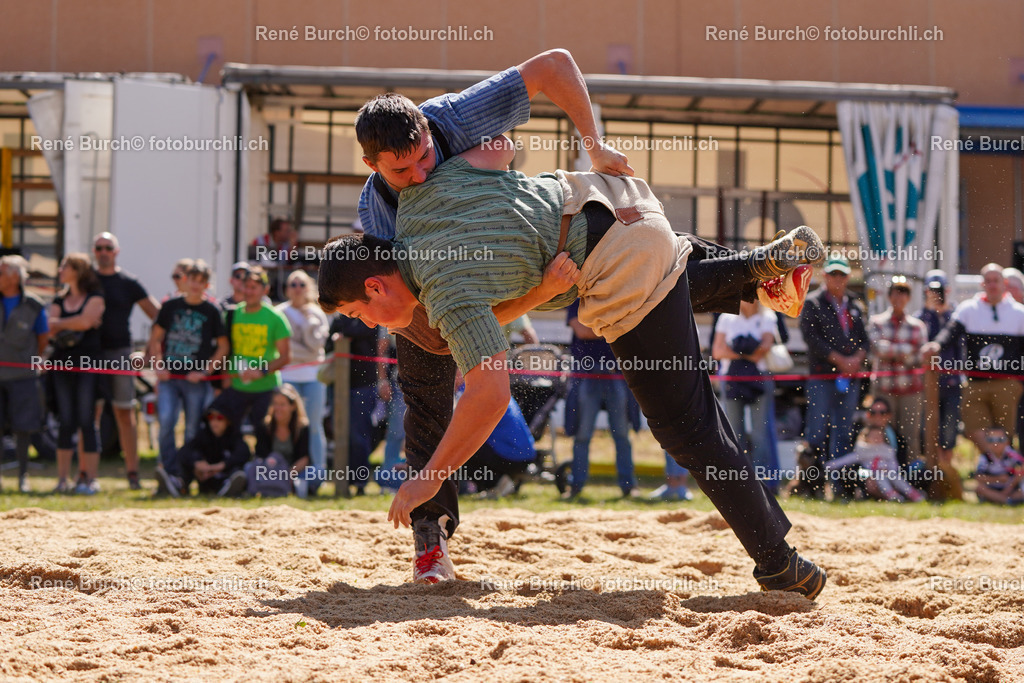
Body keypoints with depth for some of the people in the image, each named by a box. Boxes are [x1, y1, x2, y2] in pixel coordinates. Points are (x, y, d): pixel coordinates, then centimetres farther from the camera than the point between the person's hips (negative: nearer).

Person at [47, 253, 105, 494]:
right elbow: (50, 326, 2)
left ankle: (90, 479, -4)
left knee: (87, 422, -6)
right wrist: (75, 324, -13)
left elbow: (85, 320, -14)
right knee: (65, 422, 3)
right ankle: (63, 479, 5)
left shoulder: (94, 297, 1)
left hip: (87, 365, -5)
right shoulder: (59, 300, 16)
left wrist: (60, 323, -2)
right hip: (62, 363, 5)